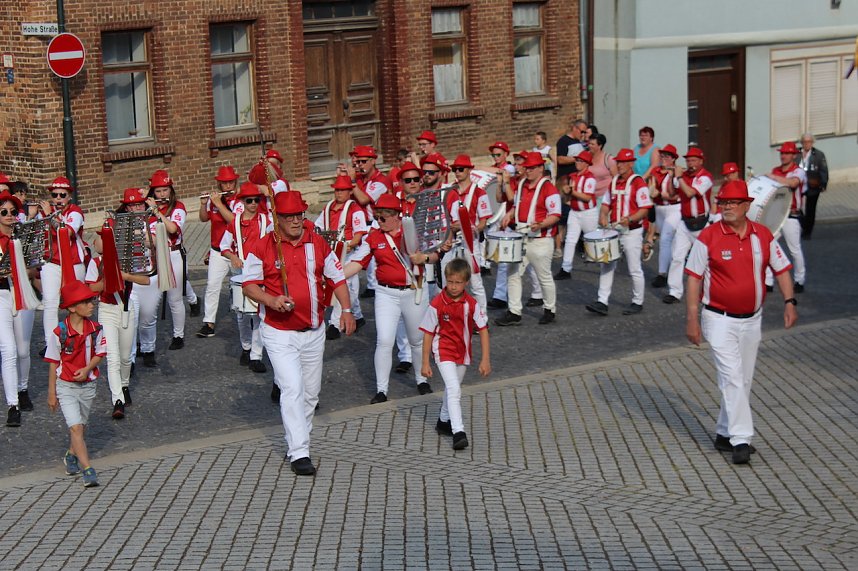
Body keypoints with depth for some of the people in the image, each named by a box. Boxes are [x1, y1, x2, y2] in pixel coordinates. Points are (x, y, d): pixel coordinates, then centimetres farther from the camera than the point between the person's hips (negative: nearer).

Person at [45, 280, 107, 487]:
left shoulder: (95, 329, -6)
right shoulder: (59, 332, -15)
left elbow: (99, 354, 3)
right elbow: (53, 363, -8)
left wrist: (87, 369, -19)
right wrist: (52, 393, -4)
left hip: (87, 384, 4)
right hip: (66, 385, -4)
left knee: (81, 426, 17)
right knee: (76, 427, -12)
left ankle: (71, 455, 43)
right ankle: (87, 470, -15)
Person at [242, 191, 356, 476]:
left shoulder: (318, 244, 4)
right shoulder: (263, 248, -6)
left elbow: (337, 278, 11)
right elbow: (249, 284, -3)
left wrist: (346, 309, -1)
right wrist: (271, 300, -22)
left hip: (314, 332, 4)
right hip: (279, 333, -4)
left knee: (310, 392, 12)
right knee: (292, 389, -14)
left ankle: (296, 440, 30)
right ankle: (298, 453, -12)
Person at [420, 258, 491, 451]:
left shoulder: (472, 305, -8)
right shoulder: (437, 304, -15)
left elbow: (483, 330, -5)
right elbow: (428, 333, -8)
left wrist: (485, 359, -10)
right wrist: (425, 363, -7)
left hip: (463, 353, 4)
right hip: (444, 352, -4)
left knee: (453, 389, 20)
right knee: (454, 389, -18)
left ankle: (444, 422, 42)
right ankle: (458, 432, -22)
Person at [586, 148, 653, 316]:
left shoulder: (638, 183, -11)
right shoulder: (614, 182, 10)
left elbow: (645, 210, -15)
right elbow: (606, 203, 17)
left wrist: (629, 219, -30)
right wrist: (603, 216, -4)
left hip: (632, 231, -7)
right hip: (613, 230, 7)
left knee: (634, 269, 3)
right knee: (606, 265, 2)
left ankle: (638, 302, 17)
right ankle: (602, 302, 4)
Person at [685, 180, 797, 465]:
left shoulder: (763, 235, 1)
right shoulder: (708, 237, -9)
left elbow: (781, 269, 9)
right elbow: (694, 278, -7)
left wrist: (789, 301, -6)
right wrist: (692, 319, -11)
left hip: (751, 320, 5)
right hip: (720, 320, -5)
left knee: (743, 380, 12)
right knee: (732, 378, -12)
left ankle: (725, 434, 25)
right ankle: (740, 440, -11)